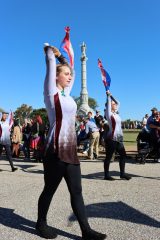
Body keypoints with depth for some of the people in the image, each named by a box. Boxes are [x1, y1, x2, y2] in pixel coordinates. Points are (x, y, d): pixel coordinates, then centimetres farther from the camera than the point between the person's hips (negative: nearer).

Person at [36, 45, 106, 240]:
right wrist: (50, 51, 15)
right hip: (56, 150, -7)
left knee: (76, 191, 8)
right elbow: (50, 63, -4)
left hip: (70, 149, 7)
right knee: (49, 189, 9)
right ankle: (41, 223, 31)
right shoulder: (51, 92, -4)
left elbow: (70, 71, 28)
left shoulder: (65, 93, 15)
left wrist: (61, 56, 29)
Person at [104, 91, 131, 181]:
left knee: (123, 155, 9)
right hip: (111, 139, -8)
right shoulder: (109, 114, -5)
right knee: (109, 157, -1)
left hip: (119, 138, 8)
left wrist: (111, 96, 22)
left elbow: (118, 103, 25)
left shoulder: (116, 113, 15)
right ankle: (107, 175, 7)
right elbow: (108, 104, -11)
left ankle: (122, 173, 17)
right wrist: (108, 95, 0)